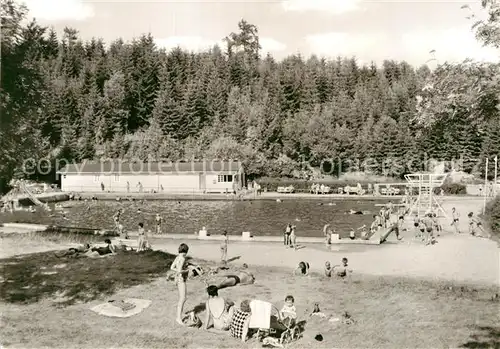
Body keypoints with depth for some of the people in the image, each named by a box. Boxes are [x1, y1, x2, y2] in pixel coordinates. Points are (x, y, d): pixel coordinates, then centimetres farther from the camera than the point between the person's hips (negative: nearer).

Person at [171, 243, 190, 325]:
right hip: (181, 279, -10)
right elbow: (179, 271, -27)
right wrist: (187, 270, -11)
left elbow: (172, 268, 13)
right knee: (182, 299, -11)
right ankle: (178, 318, -13)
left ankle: (178, 316, 24)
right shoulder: (182, 258, -19)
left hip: (178, 279, 10)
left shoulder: (178, 257, 8)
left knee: (182, 298, 17)